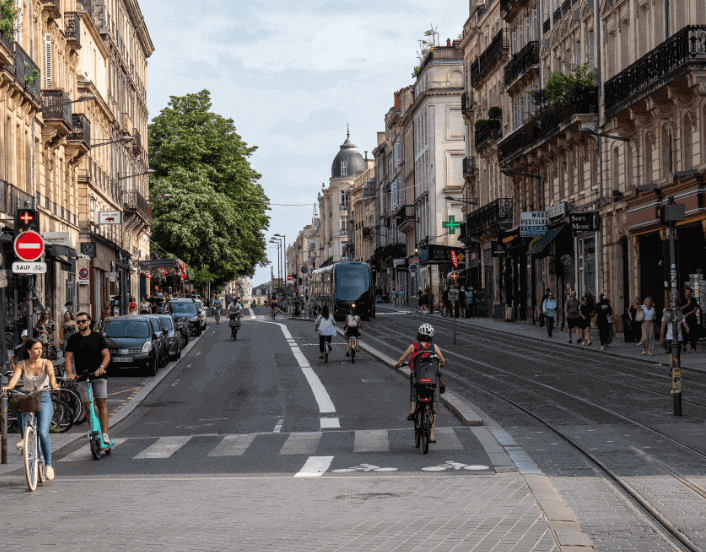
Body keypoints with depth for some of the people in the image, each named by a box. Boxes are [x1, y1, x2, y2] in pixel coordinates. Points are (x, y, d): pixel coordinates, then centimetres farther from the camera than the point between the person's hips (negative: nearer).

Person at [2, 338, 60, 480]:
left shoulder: (46, 363, 2)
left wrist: (53, 384, -41)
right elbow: (15, 378, -13)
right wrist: (9, 387, -36)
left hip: (44, 400, -1)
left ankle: (48, 465, -4)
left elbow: (51, 374, -18)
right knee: (19, 412, -36)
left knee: (43, 433, -17)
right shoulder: (22, 365, 4)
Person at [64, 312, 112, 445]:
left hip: (98, 374, -2)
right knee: (87, 405, -3)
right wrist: (69, 373, -12)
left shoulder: (97, 337, 6)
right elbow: (68, 358, 5)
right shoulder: (73, 339, 9)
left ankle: (105, 433, -9)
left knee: (101, 403, -9)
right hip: (82, 374, 2)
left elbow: (106, 355, 1)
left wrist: (101, 368, -17)